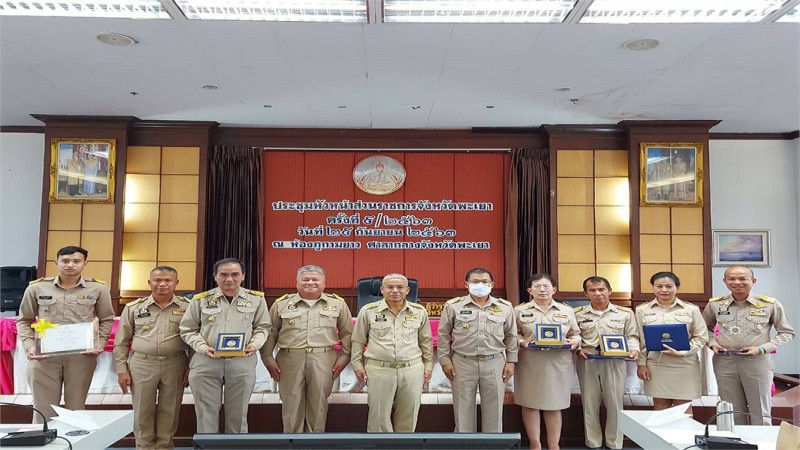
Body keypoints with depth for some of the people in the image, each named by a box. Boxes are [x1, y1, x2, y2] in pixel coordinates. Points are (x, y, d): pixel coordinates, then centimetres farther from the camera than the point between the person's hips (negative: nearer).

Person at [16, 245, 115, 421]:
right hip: (44, 355, 1)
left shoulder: (98, 288, 1)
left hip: (82, 355, 0)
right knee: (44, 409, 6)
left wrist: (99, 345, -5)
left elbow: (106, 320, 9)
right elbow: (24, 321, 11)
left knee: (76, 409, 10)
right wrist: (29, 346, -4)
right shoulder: (37, 288, 3)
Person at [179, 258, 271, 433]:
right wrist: (203, 347, -9)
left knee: (238, 414, 11)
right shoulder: (200, 299, 3)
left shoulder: (256, 298, 5)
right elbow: (187, 329, 7)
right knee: (206, 414, 7)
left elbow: (262, 327, 12)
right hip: (205, 362, 0)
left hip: (242, 362, 0)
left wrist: (255, 344, -7)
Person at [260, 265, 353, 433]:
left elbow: (347, 333, 9)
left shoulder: (337, 303, 7)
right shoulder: (281, 304, 6)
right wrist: (268, 359, 3)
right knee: (292, 404, 6)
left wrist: (344, 357, 1)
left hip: (323, 360, 0)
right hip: (290, 360, 0)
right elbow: (270, 333, 8)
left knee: (319, 404, 5)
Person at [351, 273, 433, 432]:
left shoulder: (419, 311, 4)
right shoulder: (368, 311, -1)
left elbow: (426, 341, 13)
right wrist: (357, 364, 4)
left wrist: (428, 365, 12)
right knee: (379, 417, 4)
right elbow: (358, 340, 7)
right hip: (379, 370, -2)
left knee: (408, 418, 10)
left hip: (412, 370, 2)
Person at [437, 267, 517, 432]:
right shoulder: (453, 306, -1)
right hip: (463, 363, -1)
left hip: (494, 363, 1)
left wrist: (511, 361, 5)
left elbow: (511, 336, 11)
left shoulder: (505, 307, 4)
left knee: (493, 408, 7)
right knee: (463, 408, 6)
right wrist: (445, 361, -1)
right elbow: (443, 335, 3)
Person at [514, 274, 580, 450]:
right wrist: (522, 342, -15)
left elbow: (576, 334, 14)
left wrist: (574, 342, -7)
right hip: (529, 364, -1)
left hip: (558, 364, 1)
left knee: (554, 404, 6)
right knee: (530, 403, 3)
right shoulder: (519, 311, 4)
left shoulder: (566, 311, 10)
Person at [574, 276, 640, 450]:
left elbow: (632, 336, 8)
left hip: (615, 363, 0)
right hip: (587, 363, 0)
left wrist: (634, 350, -11)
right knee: (590, 404, 6)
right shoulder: (578, 314, 5)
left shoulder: (625, 313, 6)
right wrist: (578, 349, -13)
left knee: (614, 404, 4)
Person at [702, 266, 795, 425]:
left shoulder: (770, 304, -4)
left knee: (760, 413, 9)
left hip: (757, 361, -2)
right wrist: (712, 343, -4)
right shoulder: (715, 304, 2)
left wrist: (762, 348, -11)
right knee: (732, 412, 13)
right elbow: (706, 328, 17)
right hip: (724, 362, 2)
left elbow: (787, 333, 2)